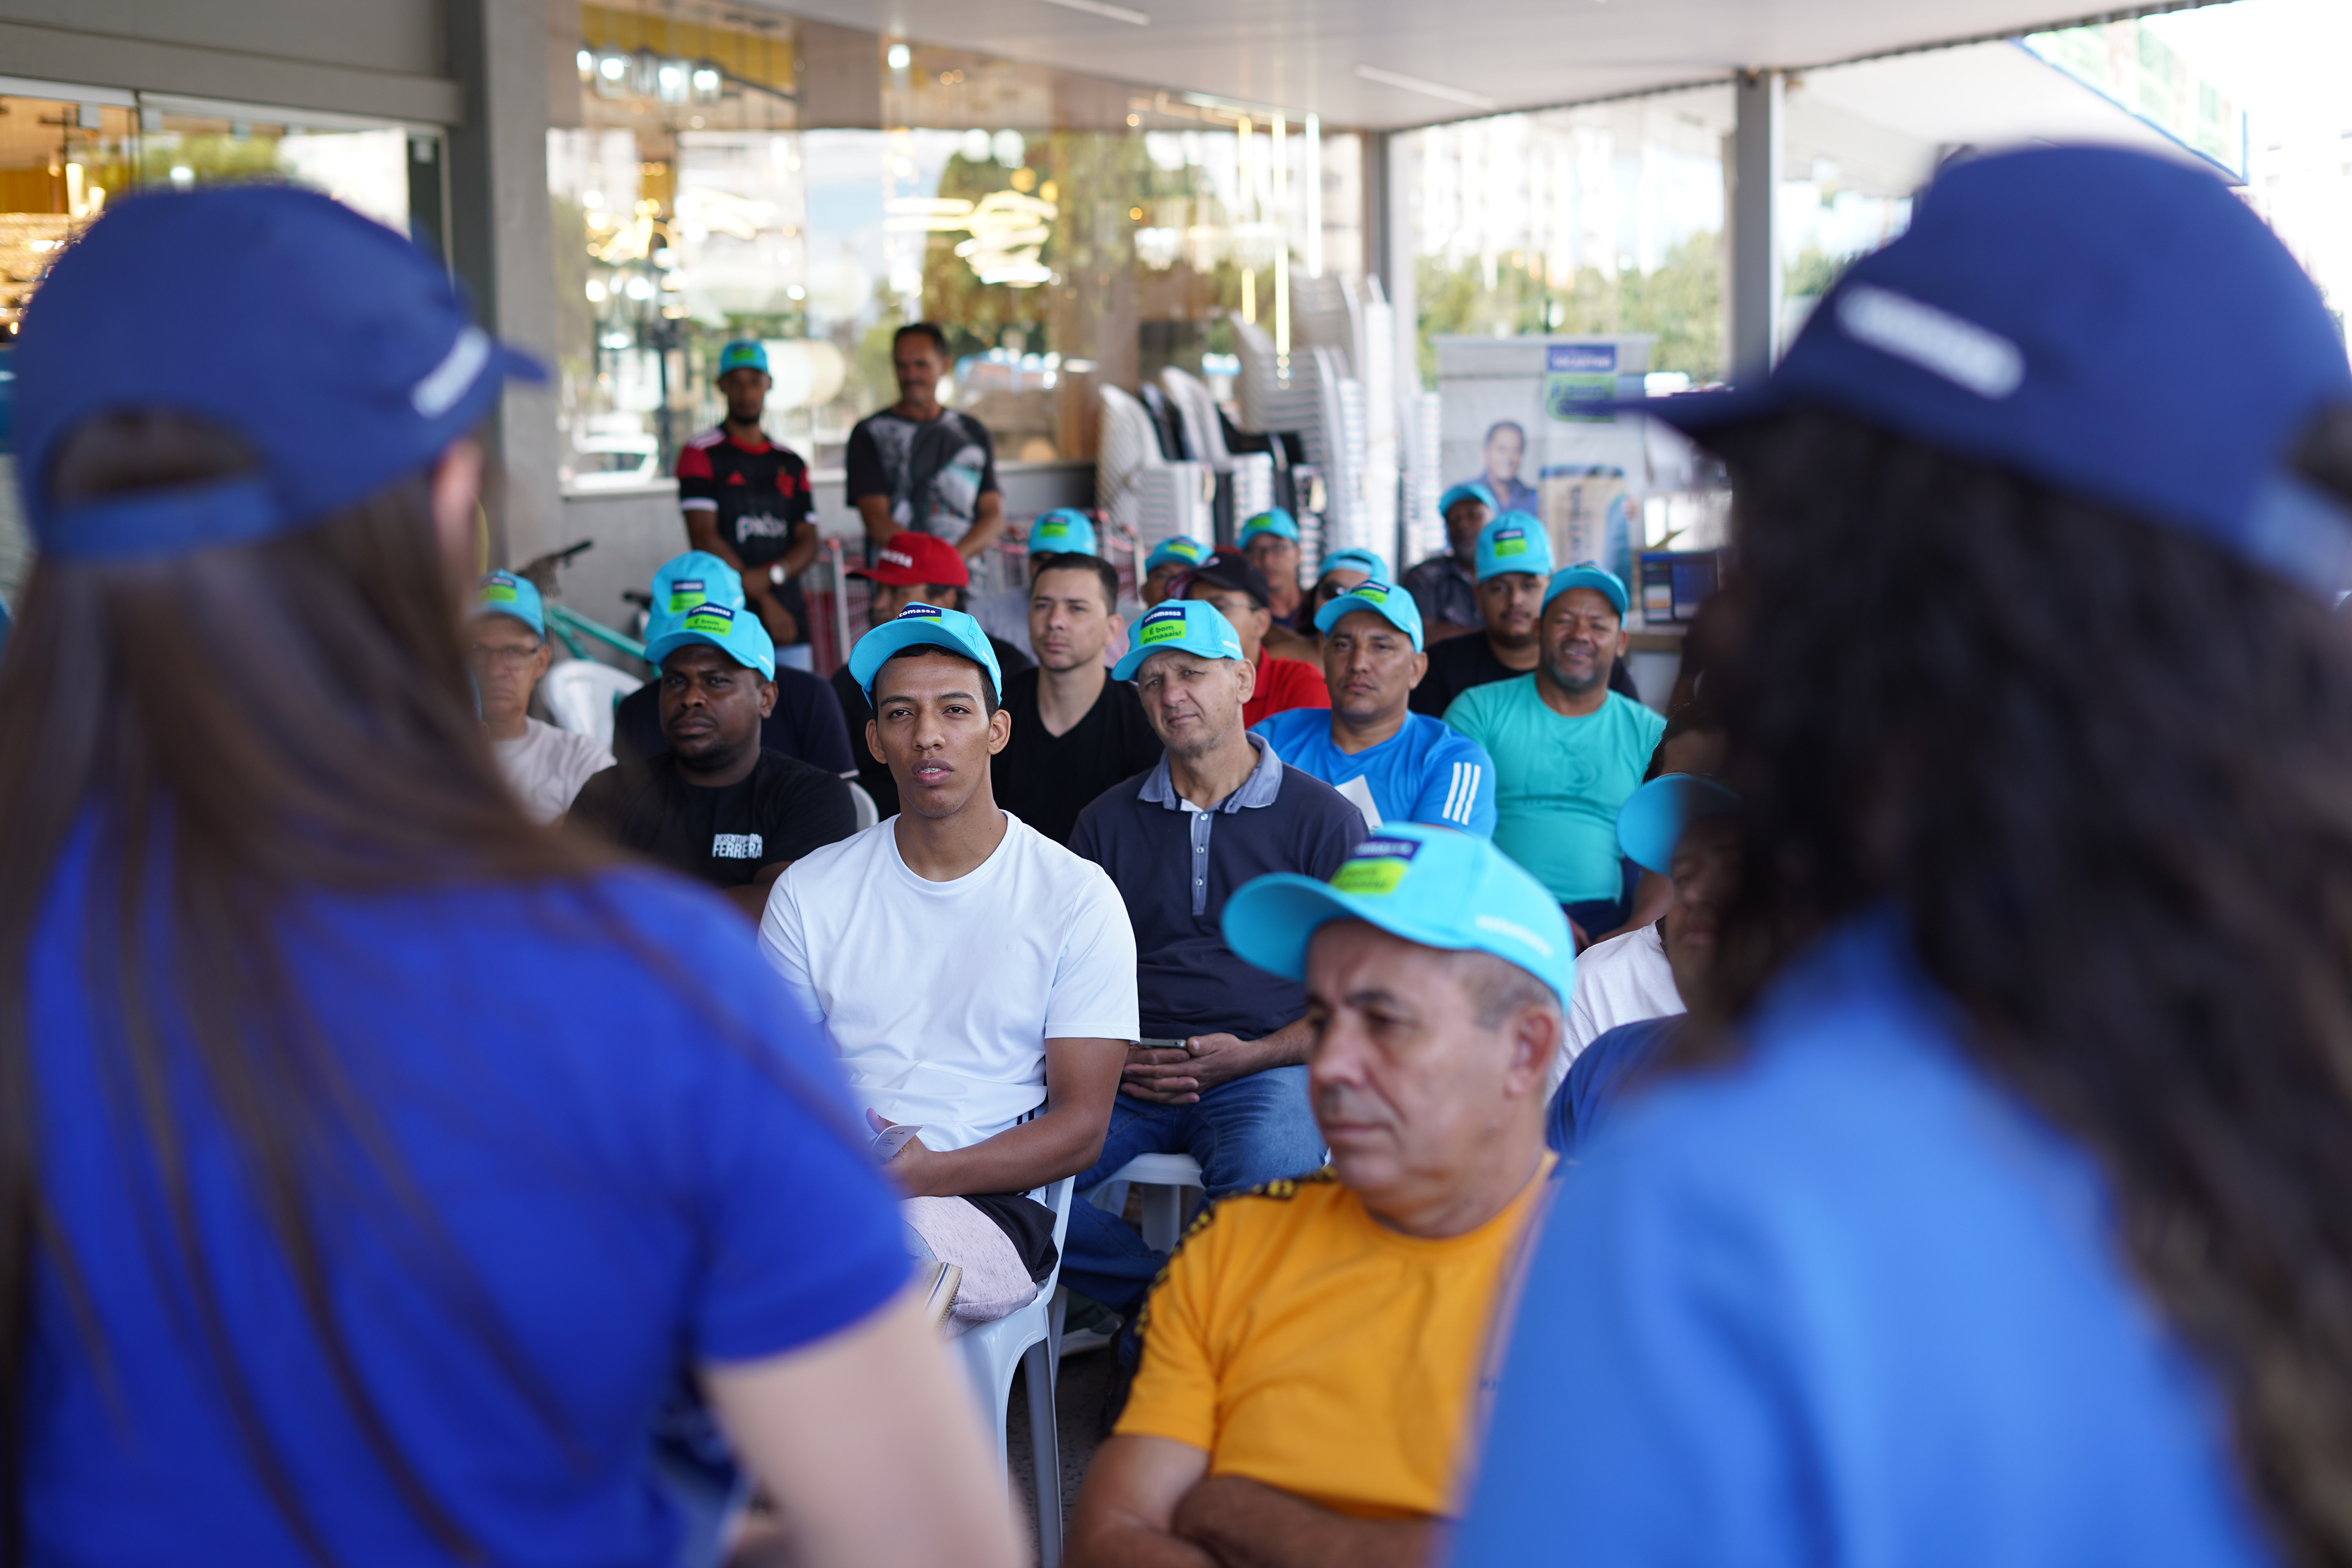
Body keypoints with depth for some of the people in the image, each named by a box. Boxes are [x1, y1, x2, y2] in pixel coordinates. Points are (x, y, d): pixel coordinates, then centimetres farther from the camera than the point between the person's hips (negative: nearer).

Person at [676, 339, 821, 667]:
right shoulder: (701, 455, 3)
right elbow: (704, 539, -6)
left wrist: (772, 574, -12)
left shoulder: (791, 463, 18)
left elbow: (808, 544, 11)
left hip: (790, 622, 5)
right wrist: (764, 601, -10)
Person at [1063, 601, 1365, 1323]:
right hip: (1126, 1069, 3)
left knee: (1267, 1176, -37)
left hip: (1263, 1069, -3)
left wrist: (1250, 1056, -12)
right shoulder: (1109, 821, 17)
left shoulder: (1322, 818, 7)